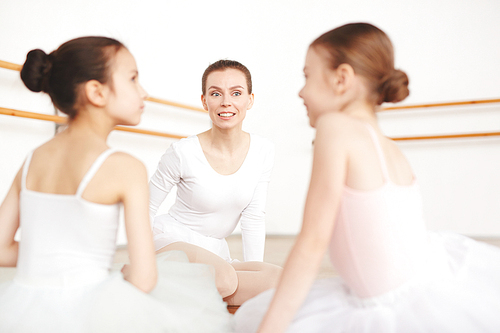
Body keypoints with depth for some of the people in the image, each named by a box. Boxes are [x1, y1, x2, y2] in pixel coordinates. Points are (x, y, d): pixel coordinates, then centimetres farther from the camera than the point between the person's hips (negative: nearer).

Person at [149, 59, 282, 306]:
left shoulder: (263, 151, -5)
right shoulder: (183, 152, -16)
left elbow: (253, 219, 0)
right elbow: (145, 209, -4)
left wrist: (257, 271, -6)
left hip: (216, 252, 6)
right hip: (173, 242, -5)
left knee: (279, 280, -19)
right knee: (223, 277, -36)